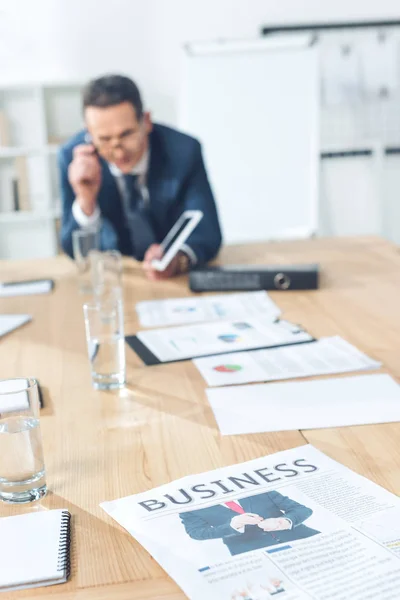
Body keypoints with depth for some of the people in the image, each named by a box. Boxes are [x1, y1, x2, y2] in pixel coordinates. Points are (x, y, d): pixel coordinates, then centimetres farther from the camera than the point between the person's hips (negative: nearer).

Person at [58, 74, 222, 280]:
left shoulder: (184, 151, -20)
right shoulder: (72, 156, -16)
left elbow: (208, 233, -17)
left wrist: (179, 259, -39)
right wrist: (85, 199, -32)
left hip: (180, 273, -1)